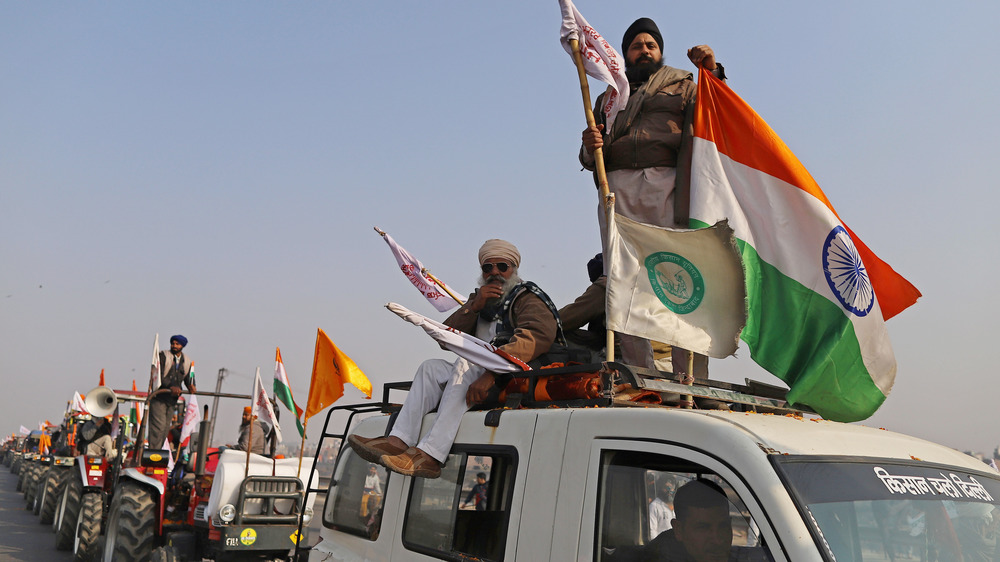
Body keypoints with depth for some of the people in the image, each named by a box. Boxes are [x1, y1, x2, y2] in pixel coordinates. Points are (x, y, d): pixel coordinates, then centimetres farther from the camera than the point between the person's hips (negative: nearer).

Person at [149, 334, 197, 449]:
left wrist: (191, 386, -10)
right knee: (158, 426, -11)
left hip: (172, 399, 5)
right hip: (159, 397, -5)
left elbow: (188, 378, 13)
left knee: (166, 428, 8)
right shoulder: (163, 356, -4)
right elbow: (159, 376, -14)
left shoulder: (187, 361, 12)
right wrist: (171, 387, -26)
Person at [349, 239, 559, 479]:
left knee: (465, 365, -29)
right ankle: (398, 441, -25)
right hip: (481, 374, 7)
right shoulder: (479, 299, 20)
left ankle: (430, 456, -39)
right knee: (431, 367, -9)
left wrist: (491, 374, -37)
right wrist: (473, 307, -8)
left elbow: (538, 335, -26)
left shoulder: (527, 299, -3)